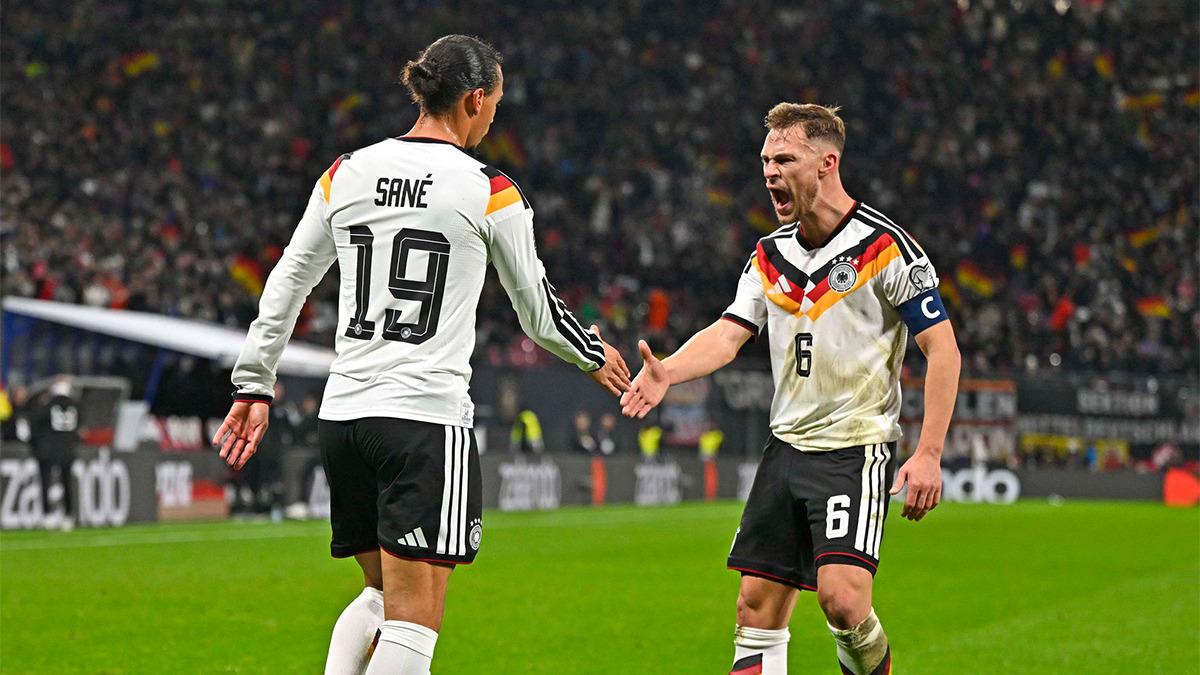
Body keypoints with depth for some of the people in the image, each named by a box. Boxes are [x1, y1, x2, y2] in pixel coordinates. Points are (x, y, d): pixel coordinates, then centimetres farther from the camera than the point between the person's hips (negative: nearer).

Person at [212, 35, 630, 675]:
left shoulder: (345, 173, 8)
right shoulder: (490, 191, -4)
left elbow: (285, 285, 12)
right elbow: (537, 310, 6)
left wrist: (254, 385, 19)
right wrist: (593, 353, 26)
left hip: (341, 414, 6)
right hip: (428, 418, -6)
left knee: (380, 596, 22)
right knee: (412, 623, -5)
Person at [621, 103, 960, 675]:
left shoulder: (885, 247, -10)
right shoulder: (770, 255, 10)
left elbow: (942, 349, -10)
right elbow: (729, 333, 1)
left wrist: (928, 455, -16)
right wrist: (667, 371, -20)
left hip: (858, 447, -6)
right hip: (787, 445, 6)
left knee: (841, 597, -21)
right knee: (757, 605, 2)